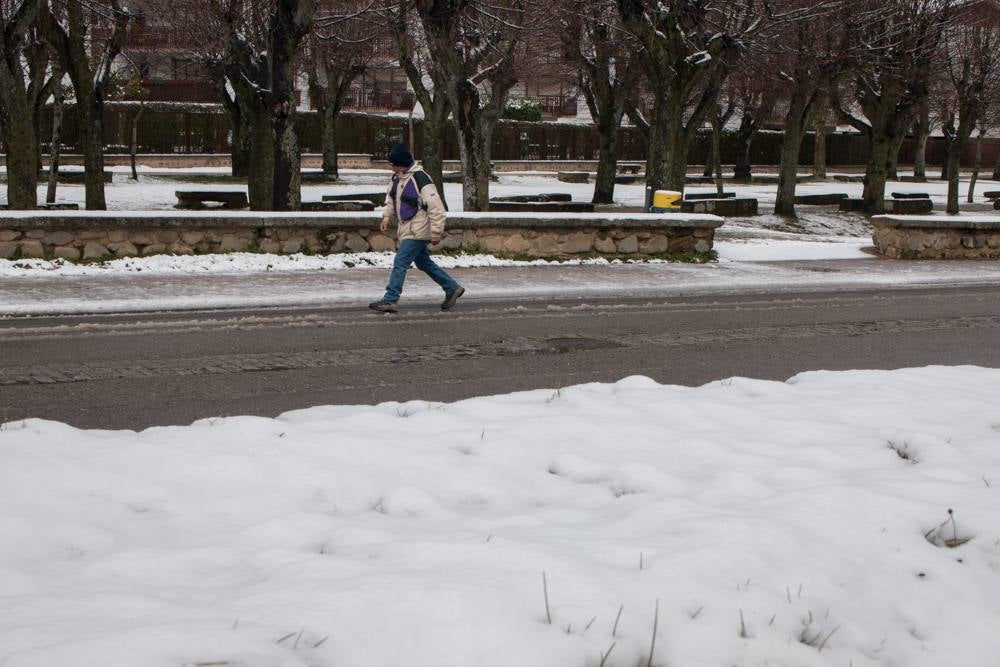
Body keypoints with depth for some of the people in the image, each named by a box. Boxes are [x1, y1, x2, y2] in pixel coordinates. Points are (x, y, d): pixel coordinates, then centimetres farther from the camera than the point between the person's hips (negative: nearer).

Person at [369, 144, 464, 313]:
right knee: (424, 263, 18)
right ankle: (452, 288, 30)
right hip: (407, 230, 9)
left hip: (418, 231, -9)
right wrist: (387, 217, 5)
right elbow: (391, 200, 22)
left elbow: (436, 207, -21)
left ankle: (389, 300, -8)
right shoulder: (397, 178, 6)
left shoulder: (420, 179, -20)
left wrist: (436, 231, -20)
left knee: (400, 263, -11)